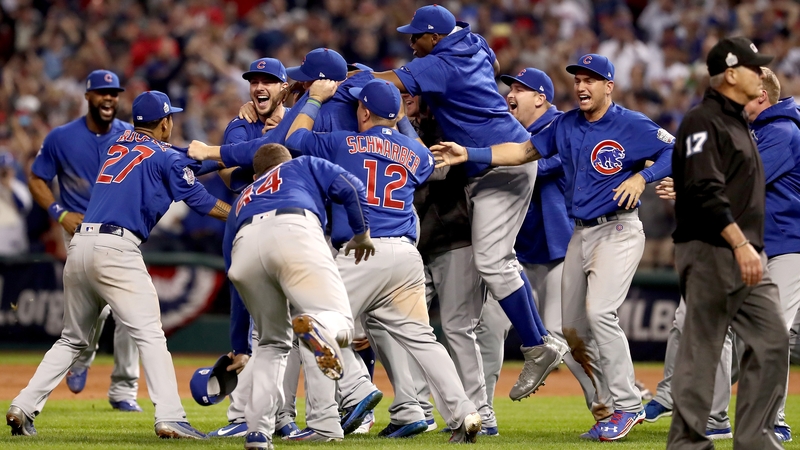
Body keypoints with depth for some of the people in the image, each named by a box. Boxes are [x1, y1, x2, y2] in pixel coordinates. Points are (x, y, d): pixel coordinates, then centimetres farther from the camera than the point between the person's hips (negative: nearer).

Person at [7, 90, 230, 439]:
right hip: (115, 249, -7)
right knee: (149, 335, -9)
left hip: (79, 247, 7)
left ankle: (23, 407, 9)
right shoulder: (166, 158, 4)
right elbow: (201, 202, 8)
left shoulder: (118, 144, 21)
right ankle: (169, 418, -21)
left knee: (72, 340, 17)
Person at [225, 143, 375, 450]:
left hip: (245, 248, 3)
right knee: (341, 325, -5)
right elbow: (349, 188, 16)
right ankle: (316, 325, -42)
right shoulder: (303, 166, 39)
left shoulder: (241, 202, 44)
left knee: (273, 343, 21)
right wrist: (362, 234, 31)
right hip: (294, 232, -3)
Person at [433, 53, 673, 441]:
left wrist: (641, 177, -22)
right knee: (573, 329, 7)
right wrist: (468, 154, 1)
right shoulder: (566, 126, 10)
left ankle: (627, 406, -15)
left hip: (619, 230, -8)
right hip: (580, 234, 8)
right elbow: (524, 151, 10)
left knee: (599, 312, -22)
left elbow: (676, 151, -9)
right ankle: (607, 404, 19)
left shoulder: (631, 126, -8)